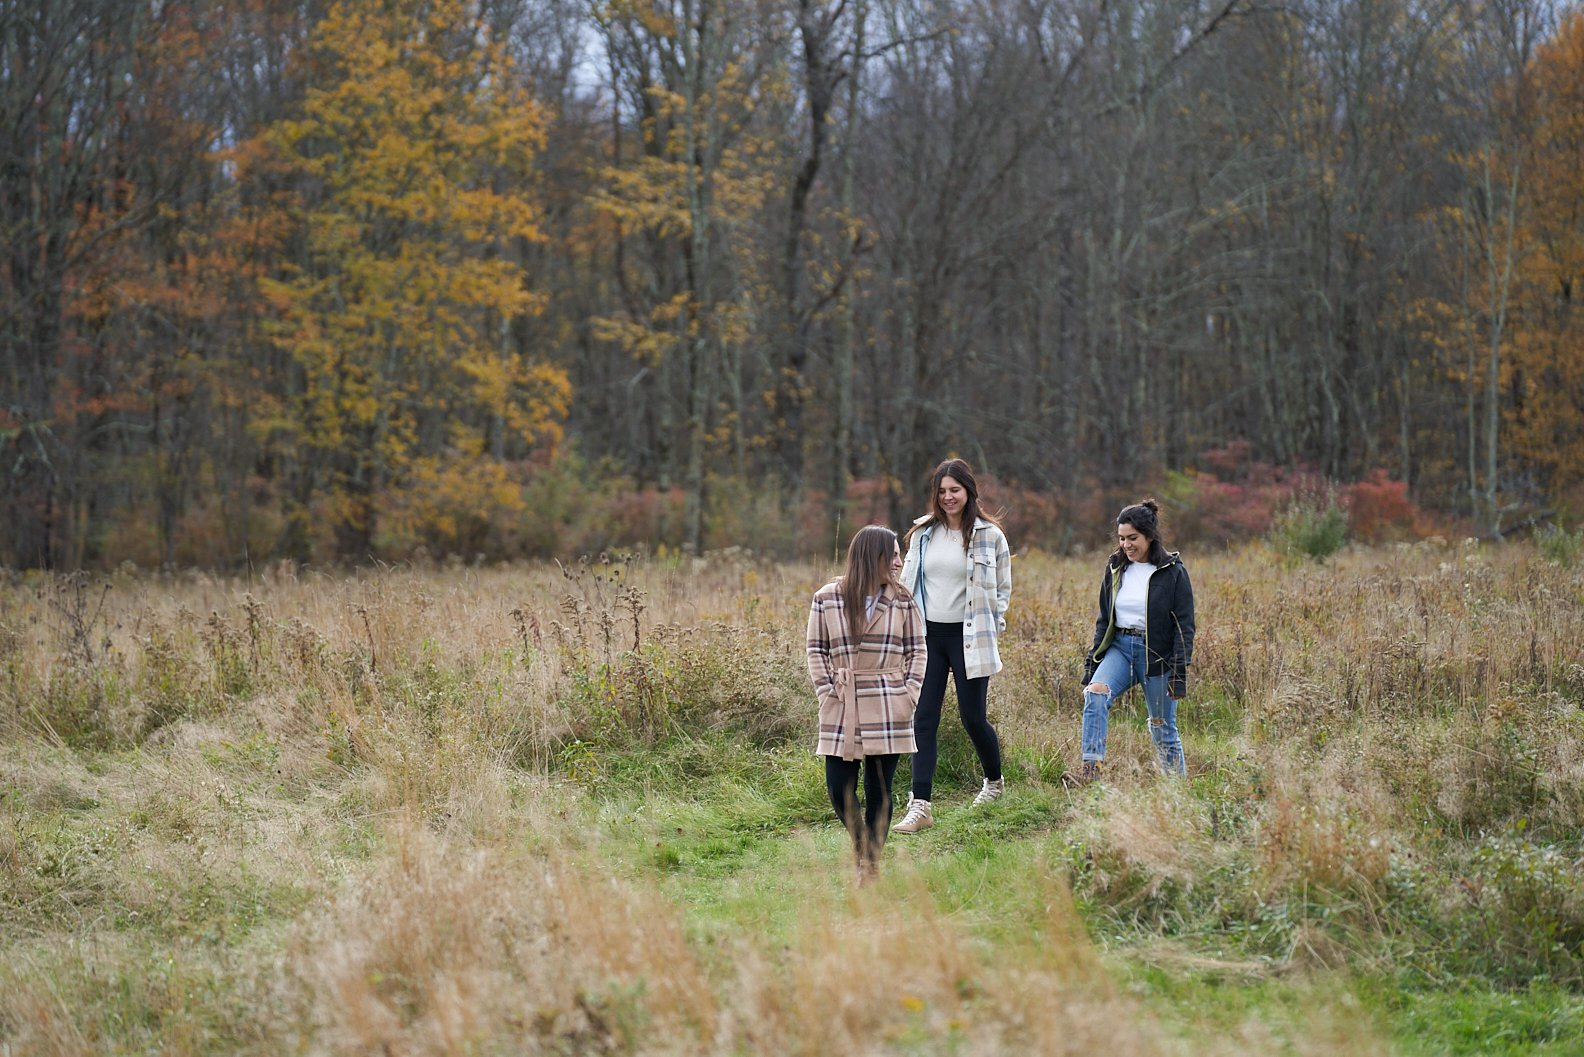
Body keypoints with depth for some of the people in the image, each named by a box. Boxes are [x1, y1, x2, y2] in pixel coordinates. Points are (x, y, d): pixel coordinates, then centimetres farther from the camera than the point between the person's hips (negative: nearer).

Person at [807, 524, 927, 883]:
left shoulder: (903, 602, 6)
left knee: (880, 790, 2)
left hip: (888, 709, 1)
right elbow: (817, 651, 5)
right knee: (839, 787, -3)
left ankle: (871, 864, 12)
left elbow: (916, 652, 9)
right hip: (842, 709, -1)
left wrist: (909, 694, -2)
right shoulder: (827, 600, 1)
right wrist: (826, 693, -4)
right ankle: (861, 843, 24)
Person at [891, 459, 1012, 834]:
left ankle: (995, 781, 33)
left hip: (969, 637, -3)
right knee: (923, 719, -4)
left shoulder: (990, 535, -2)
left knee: (973, 717, 3)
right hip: (927, 635, 3)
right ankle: (920, 806, -6)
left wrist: (991, 628, -2)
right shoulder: (923, 533, 6)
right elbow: (908, 582, 13)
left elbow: (1003, 589, 6)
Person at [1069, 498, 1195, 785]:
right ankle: (1090, 767, -34)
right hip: (1120, 647, 4)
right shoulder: (1115, 568, 8)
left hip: (1157, 654, -3)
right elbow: (1104, 619, 15)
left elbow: (1184, 625, -7)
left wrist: (1180, 670, -14)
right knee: (1095, 692, -26)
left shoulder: (1173, 572, -6)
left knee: (1163, 730, 4)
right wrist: (1091, 661, 11)